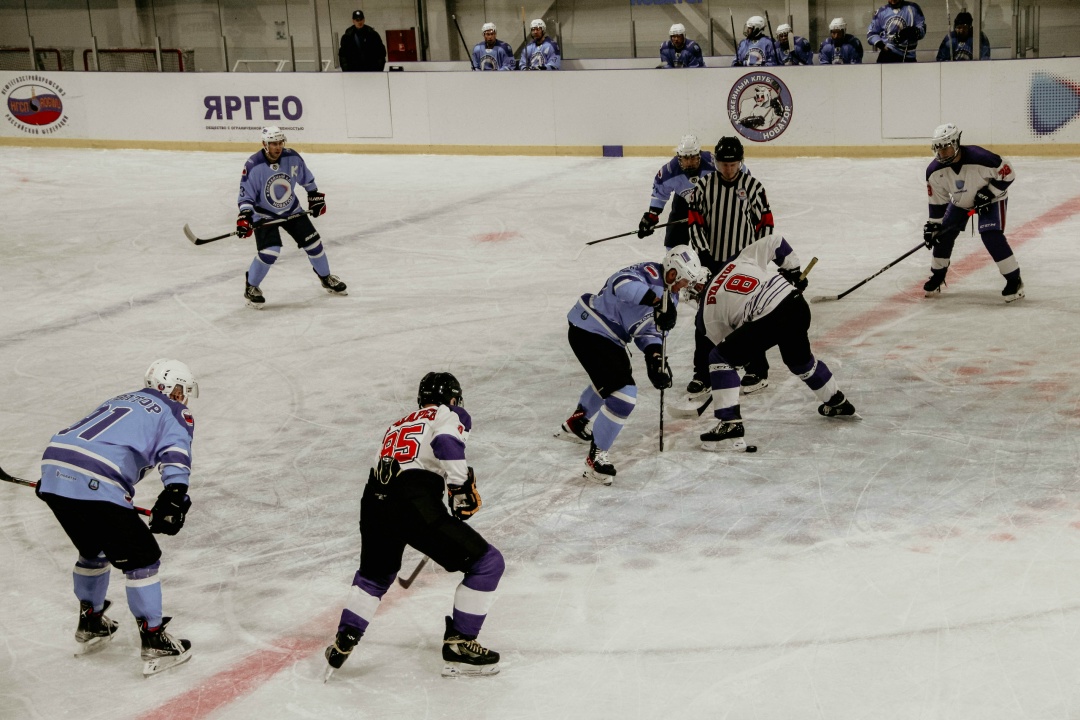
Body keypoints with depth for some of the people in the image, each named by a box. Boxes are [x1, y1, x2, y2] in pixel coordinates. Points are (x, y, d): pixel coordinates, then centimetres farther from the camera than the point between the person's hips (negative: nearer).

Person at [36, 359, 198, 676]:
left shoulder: (121, 400, 33)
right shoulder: (174, 413, 11)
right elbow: (175, 455, -9)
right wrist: (174, 496, -21)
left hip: (53, 466, 8)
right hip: (95, 486, -8)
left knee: (95, 549, 29)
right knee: (141, 558, 4)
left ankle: (90, 626, 42)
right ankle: (155, 645, 6)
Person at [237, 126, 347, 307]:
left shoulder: (292, 158, -14)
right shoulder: (253, 166, -25)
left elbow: (307, 179, 5)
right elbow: (246, 195, -19)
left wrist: (316, 197, 10)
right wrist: (244, 218, -30)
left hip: (291, 210, 4)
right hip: (264, 215, -4)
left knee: (313, 242, 4)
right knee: (269, 252, -20)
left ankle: (326, 278, 28)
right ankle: (251, 287, 2)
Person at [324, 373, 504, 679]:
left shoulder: (399, 425, 34)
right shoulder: (450, 415, 12)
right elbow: (446, 443, -11)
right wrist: (462, 488, -8)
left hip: (374, 501, 7)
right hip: (415, 504, -7)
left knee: (375, 574, 34)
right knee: (487, 562, 5)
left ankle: (342, 643, 27)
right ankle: (458, 645, 7)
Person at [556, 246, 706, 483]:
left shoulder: (669, 296, 9)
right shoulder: (650, 274, -21)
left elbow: (649, 329, 7)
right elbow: (623, 283, -43)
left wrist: (655, 355, -12)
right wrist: (658, 300, -50)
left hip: (609, 337, 11)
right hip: (588, 331, -11)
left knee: (611, 380, 35)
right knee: (624, 395, -17)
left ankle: (576, 424, 58)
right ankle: (596, 457, -3)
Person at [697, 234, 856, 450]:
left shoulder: (709, 306, 12)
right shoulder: (741, 260, 21)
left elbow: (725, 343, 19)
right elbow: (774, 242, 21)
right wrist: (794, 272, 31)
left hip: (769, 320, -7)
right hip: (797, 304, 7)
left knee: (720, 358, 6)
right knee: (799, 358, 36)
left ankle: (730, 425, -3)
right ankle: (838, 403, 57)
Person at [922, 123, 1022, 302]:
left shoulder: (980, 158, -37)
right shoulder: (934, 171, -20)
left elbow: (1007, 174, -23)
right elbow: (937, 201, -6)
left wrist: (988, 193, -25)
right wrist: (933, 225, -8)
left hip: (991, 199, -5)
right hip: (960, 201, 5)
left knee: (991, 236, -22)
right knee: (943, 235, 0)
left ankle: (1014, 281, -11)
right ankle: (937, 278, 21)